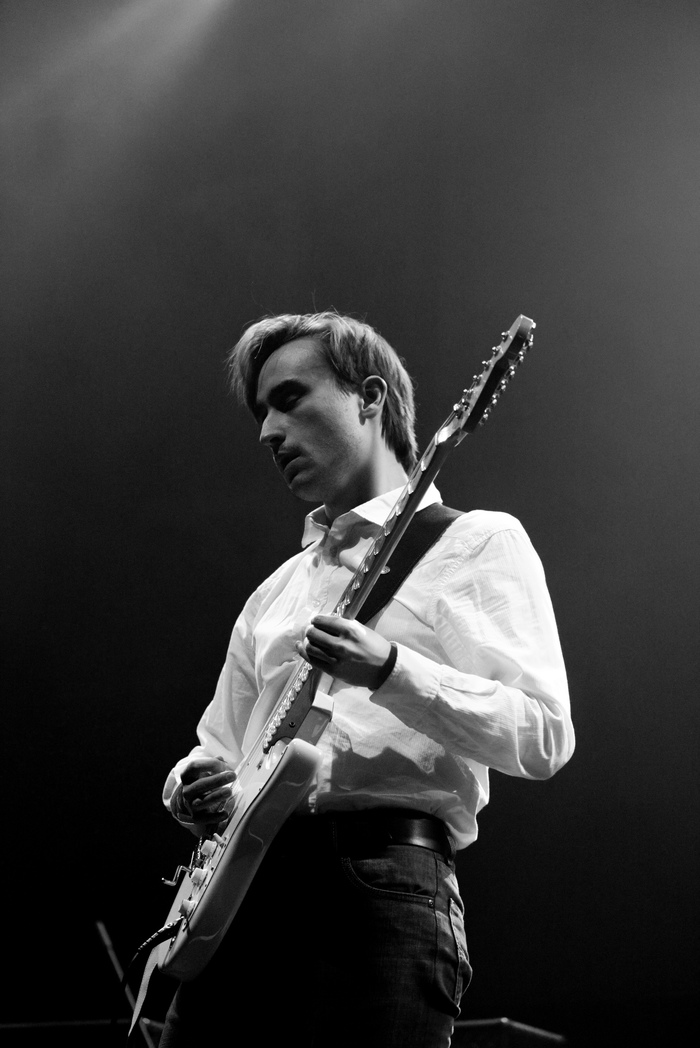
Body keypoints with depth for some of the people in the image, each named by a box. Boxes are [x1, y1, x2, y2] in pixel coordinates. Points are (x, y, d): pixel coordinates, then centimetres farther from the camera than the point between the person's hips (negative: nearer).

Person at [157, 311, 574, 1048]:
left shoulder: (475, 543, 6)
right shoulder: (276, 591, 25)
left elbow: (545, 737, -6)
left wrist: (390, 671, -19)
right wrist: (194, 788, 3)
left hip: (379, 883, -6)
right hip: (234, 886, 6)